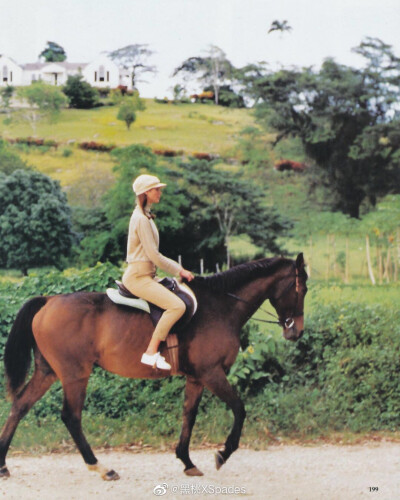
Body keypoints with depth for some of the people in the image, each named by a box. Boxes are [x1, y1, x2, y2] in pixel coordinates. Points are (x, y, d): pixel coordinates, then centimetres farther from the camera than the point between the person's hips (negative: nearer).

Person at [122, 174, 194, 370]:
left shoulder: (145, 217, 16)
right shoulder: (141, 219, -15)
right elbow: (154, 256, -17)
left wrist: (178, 268, 15)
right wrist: (179, 271, -8)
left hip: (146, 275, 11)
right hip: (138, 277, -11)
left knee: (181, 300, 16)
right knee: (177, 306, -24)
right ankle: (151, 352, -23)